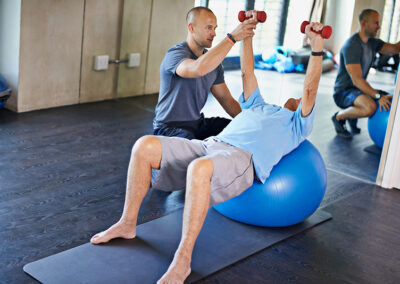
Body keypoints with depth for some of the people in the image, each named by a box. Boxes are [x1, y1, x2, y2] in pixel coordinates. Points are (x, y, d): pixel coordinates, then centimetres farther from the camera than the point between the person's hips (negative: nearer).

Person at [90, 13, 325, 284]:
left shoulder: (297, 125, 23)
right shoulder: (259, 106, 38)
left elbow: (310, 91, 9)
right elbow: (247, 73, 38)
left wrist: (317, 47, 5)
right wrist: (247, 34, 34)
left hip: (244, 159, -6)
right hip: (210, 145, 7)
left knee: (200, 168, -43)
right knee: (145, 146, -16)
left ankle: (183, 259, -34)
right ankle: (128, 223, -4)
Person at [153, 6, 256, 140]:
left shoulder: (213, 61, 8)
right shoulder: (175, 54, -17)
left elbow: (227, 100, 10)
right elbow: (198, 69, -41)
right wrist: (232, 37, -37)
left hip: (198, 123, 8)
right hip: (170, 127, -8)